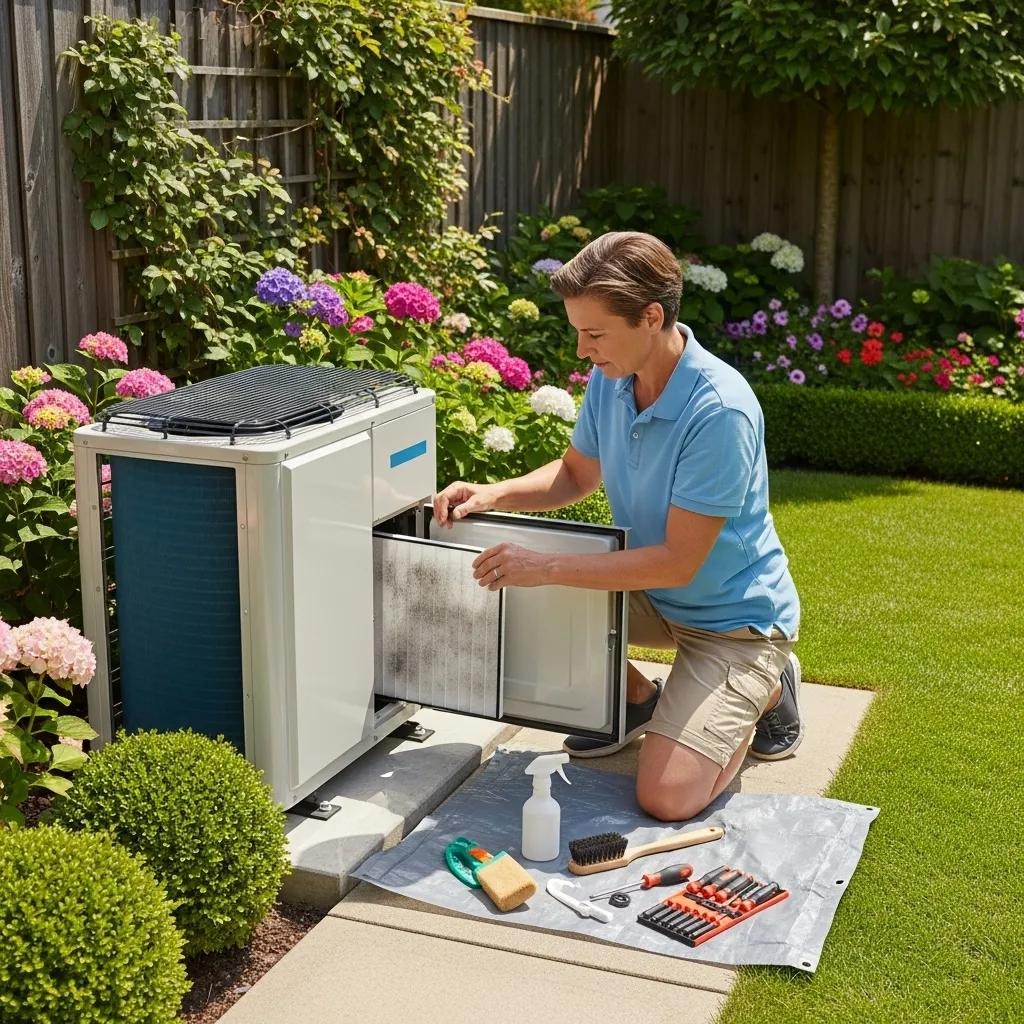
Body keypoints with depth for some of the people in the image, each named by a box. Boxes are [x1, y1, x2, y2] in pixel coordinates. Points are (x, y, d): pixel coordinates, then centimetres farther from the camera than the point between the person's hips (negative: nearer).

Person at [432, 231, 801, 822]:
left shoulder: (720, 411, -31)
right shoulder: (611, 377, -8)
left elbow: (679, 562, -28)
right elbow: (576, 475, 9)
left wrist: (547, 568, -29)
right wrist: (492, 496, -9)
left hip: (735, 617, -7)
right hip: (652, 591, 7)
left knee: (666, 797, -19)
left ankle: (767, 688, 10)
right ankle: (637, 699, 13)